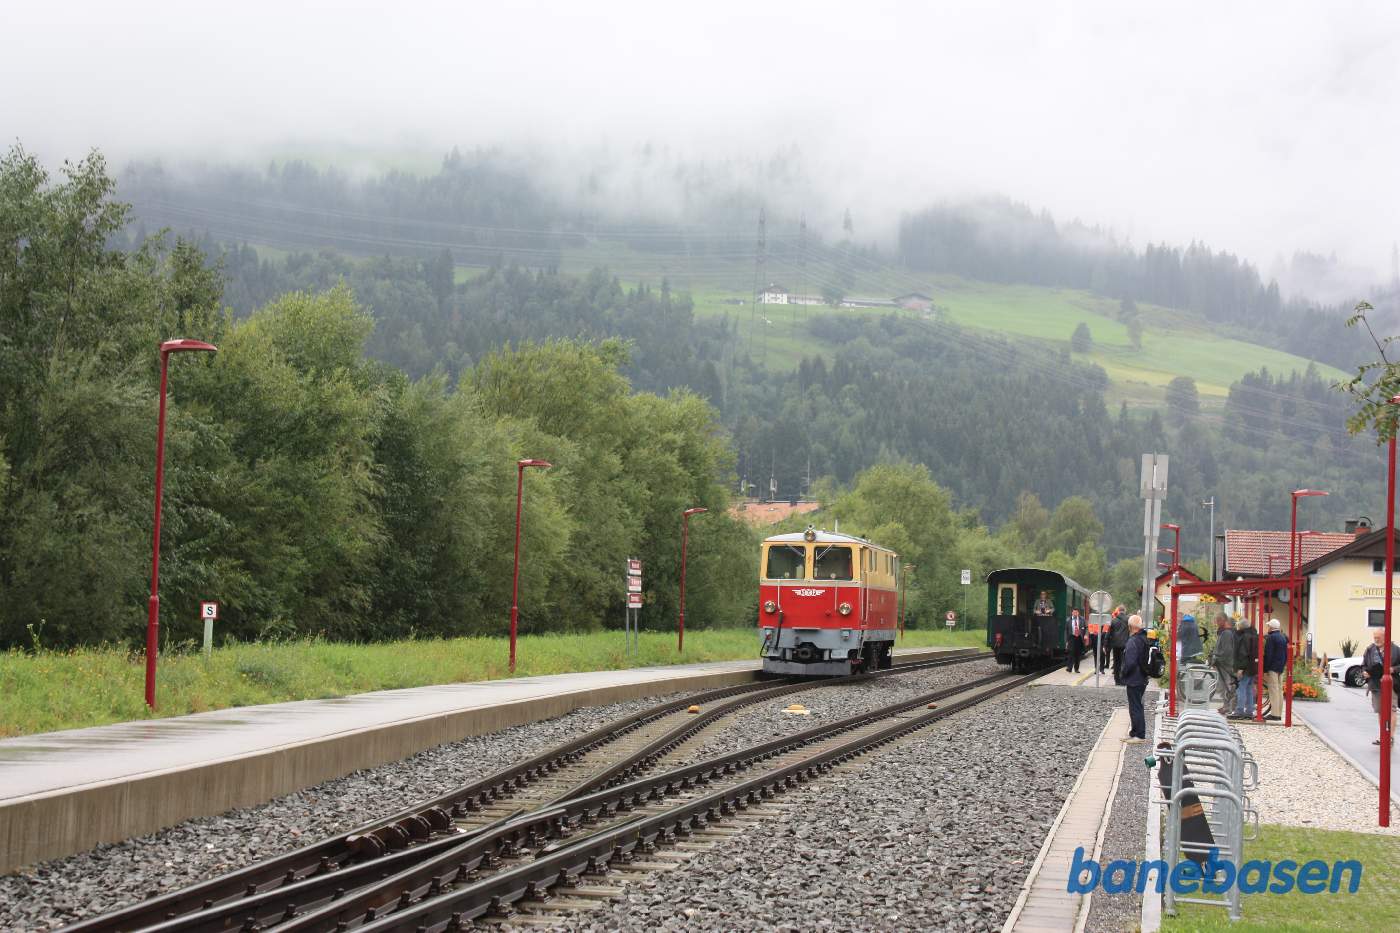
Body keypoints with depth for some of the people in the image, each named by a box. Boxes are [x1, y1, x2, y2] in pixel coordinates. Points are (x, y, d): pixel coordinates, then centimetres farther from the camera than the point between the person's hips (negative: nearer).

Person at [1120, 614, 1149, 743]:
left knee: (1135, 708, -3)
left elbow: (1130, 662, -27)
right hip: (1142, 678, 10)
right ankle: (1134, 733, 25)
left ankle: (1140, 736, -1)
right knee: (1136, 707, 18)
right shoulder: (1144, 639, 8)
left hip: (1134, 680, -10)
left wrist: (1123, 671, -9)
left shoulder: (1133, 641, -22)